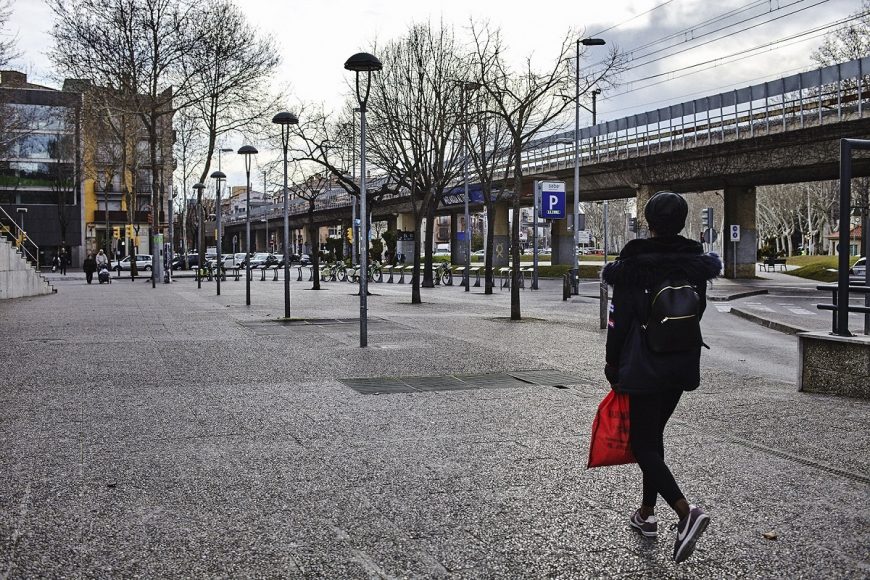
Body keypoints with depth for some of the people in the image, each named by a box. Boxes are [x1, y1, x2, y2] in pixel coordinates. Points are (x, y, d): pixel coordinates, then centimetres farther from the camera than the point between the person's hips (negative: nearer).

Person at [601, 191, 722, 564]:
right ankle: (647, 514, 27)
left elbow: (619, 321, -11)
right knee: (654, 435, 19)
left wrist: (612, 367, -1)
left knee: (642, 444, -1)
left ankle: (686, 512, -20)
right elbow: (698, 313, 9)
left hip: (643, 368, -6)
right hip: (682, 367, 6)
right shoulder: (697, 263, 3)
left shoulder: (631, 266, -12)